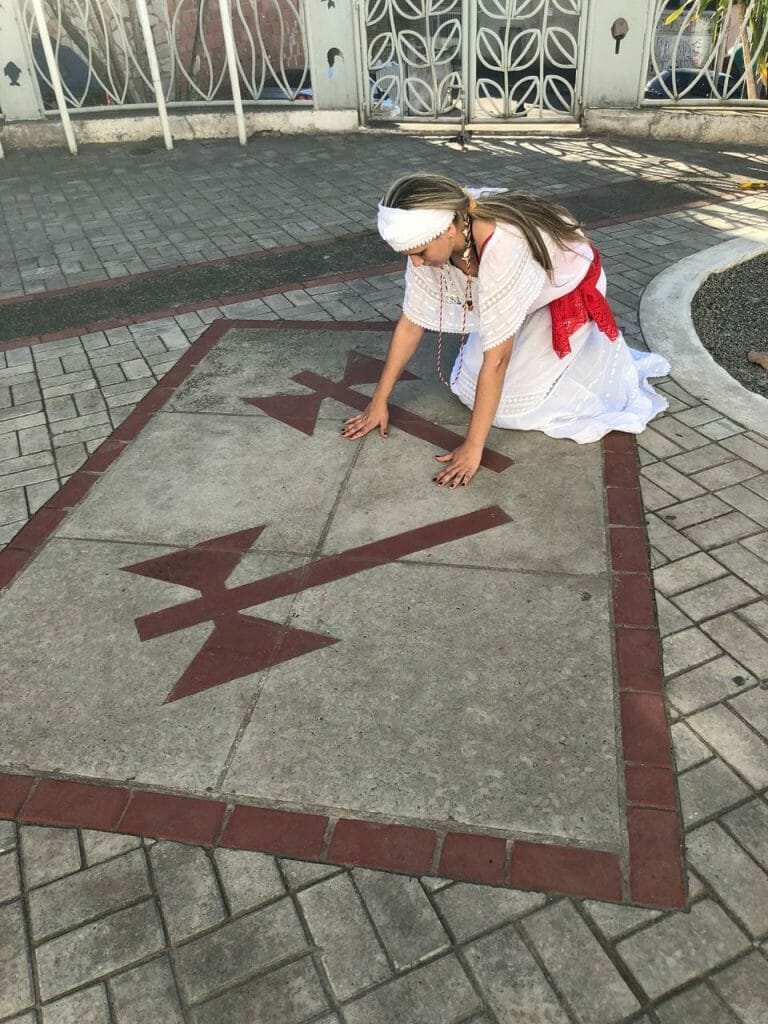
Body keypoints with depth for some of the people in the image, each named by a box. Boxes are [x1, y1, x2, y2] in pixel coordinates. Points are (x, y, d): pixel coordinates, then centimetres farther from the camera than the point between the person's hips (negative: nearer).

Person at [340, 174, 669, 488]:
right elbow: (411, 323, -14)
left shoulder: (501, 250, -43)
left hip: (568, 292, -6)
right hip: (522, 295, 6)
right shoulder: (433, 235, -24)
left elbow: (496, 360, -39)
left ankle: (600, 359, 10)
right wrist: (378, 403, -10)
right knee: (466, 386, 1)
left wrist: (472, 449, -34)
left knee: (509, 406, -11)